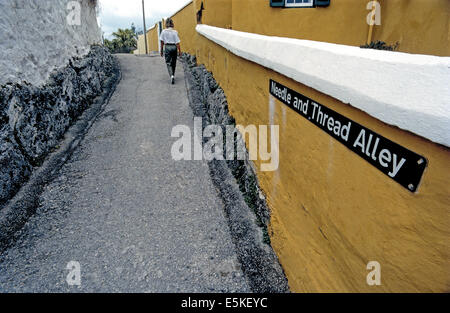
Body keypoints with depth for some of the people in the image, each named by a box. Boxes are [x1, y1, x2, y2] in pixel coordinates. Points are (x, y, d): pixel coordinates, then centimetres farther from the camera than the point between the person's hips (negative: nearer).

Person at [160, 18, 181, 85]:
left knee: (168, 63, 1)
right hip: (174, 47, 1)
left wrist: (161, 50, 8)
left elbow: (162, 42, -1)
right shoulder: (175, 32, -4)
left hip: (167, 47, -1)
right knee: (174, 62, 15)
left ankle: (171, 76, -20)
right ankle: (173, 75, 26)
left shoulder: (164, 31, -4)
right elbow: (177, 43, -5)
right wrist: (179, 51, 0)